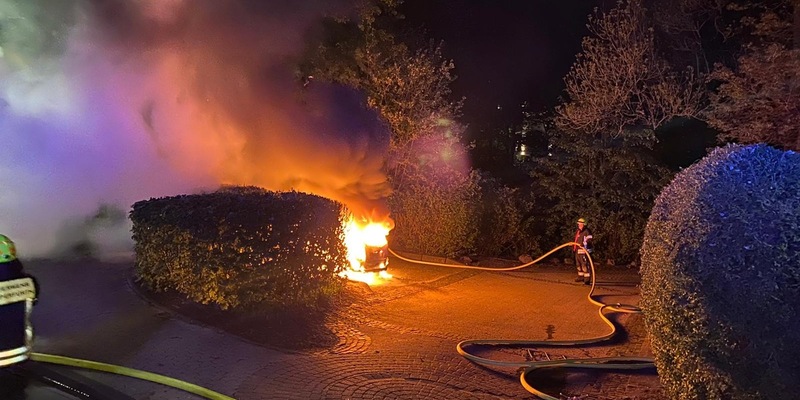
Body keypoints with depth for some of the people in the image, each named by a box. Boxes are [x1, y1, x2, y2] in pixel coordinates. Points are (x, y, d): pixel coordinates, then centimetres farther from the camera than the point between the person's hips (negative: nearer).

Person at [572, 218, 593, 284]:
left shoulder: (587, 231, -11)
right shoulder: (578, 231, 17)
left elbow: (589, 240, -20)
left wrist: (584, 244, -34)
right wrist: (573, 246, 25)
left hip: (584, 251, -10)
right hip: (577, 250, 10)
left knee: (585, 265, -12)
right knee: (578, 264, 19)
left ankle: (587, 279, -10)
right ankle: (581, 276, 34)